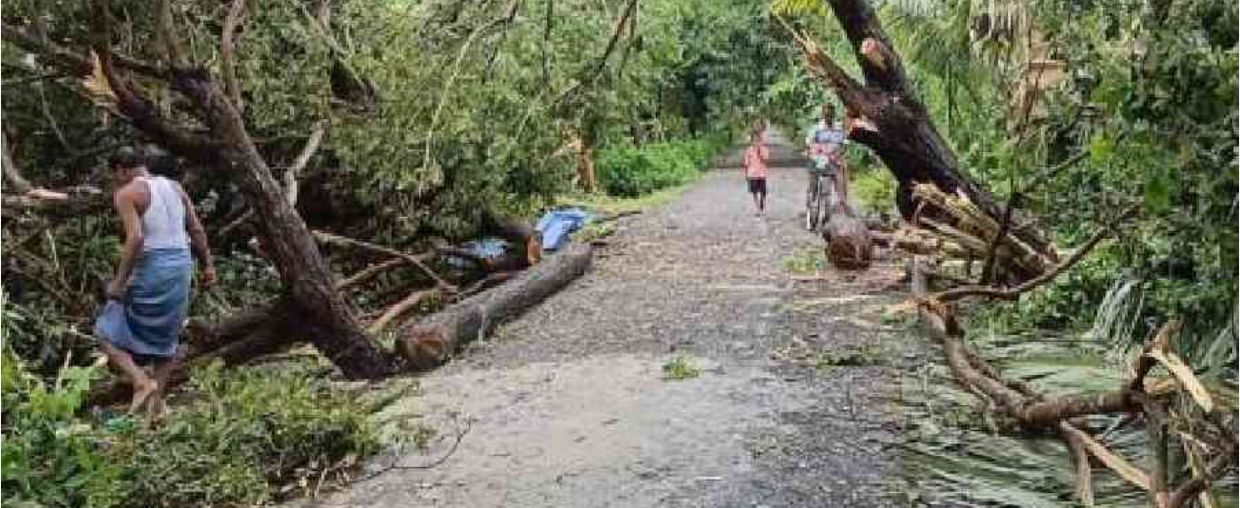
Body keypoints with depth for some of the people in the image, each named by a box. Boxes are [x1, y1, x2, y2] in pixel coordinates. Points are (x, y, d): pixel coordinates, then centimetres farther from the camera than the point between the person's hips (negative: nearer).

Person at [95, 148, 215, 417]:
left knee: (108, 334, 8)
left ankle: (142, 382, -9)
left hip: (149, 271, -7)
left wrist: (120, 281, -15)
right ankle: (157, 401, 20)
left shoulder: (126, 194, -9)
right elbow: (197, 230, 11)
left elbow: (135, 238, -21)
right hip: (181, 267, 7)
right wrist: (207, 265, 18)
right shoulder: (174, 187, 11)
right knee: (166, 336, 18)